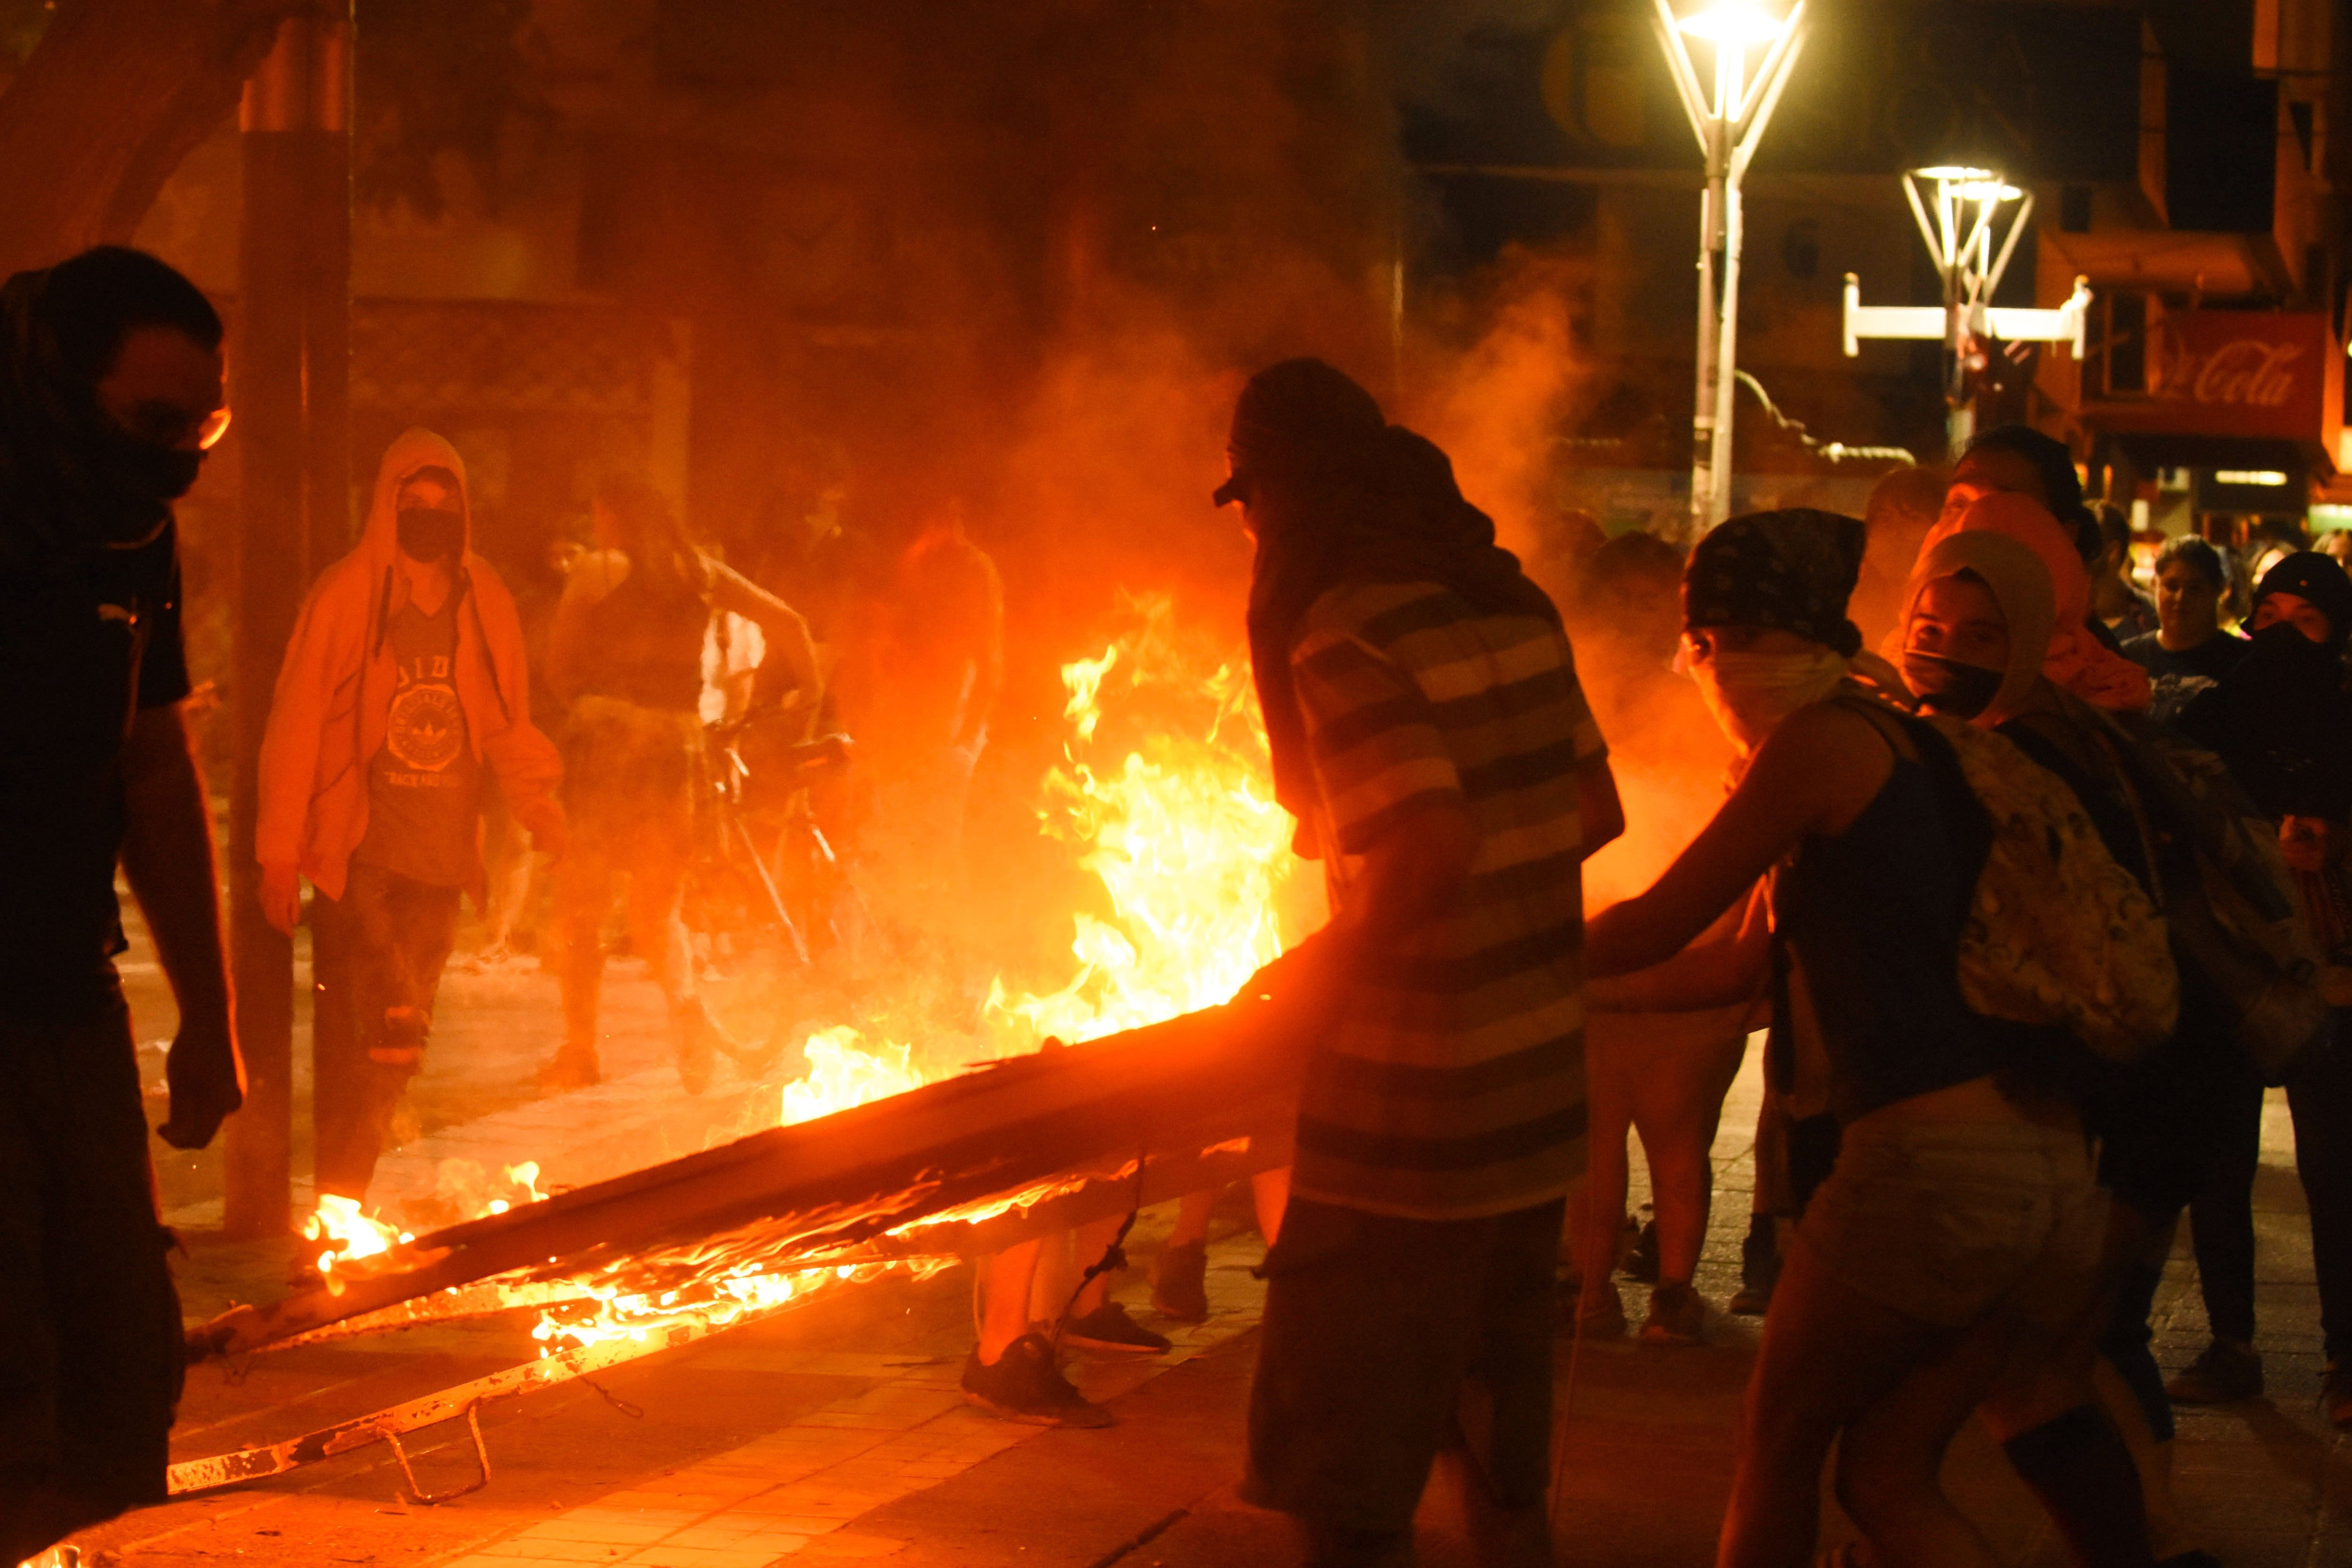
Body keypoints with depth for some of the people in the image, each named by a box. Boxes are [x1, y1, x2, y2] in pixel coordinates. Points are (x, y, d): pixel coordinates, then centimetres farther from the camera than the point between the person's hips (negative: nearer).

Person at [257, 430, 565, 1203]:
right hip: (357, 853, -5)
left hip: (440, 857, 5)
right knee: (385, 1038, -14)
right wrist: (280, 850, -6)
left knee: (396, 1042, 9)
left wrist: (541, 812, -2)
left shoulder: (486, 604, 8)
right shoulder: (344, 597, -5)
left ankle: (346, 1201, 19)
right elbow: (296, 726, -3)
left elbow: (508, 729, 14)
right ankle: (339, 1204, -4)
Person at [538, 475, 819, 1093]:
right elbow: (785, 620, 3)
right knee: (657, 906, 16)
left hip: (605, 733, -4)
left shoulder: (597, 570, -2)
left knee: (580, 901, 7)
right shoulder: (700, 571, 8)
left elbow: (559, 664, 0)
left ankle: (579, 1048, 6)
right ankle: (685, 997, -13)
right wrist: (806, 688, 17)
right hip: (677, 739, 4)